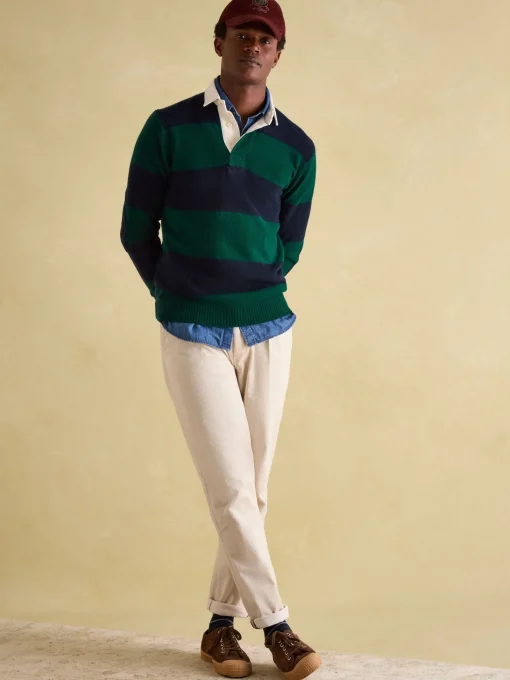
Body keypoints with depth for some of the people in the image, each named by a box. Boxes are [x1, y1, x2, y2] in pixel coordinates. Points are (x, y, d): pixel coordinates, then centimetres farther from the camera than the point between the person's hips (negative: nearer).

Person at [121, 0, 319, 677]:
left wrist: (240, 293, 8)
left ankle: (222, 622, 18)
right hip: (192, 337, -2)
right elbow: (138, 231, 6)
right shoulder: (168, 128, 2)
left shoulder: (296, 148, 7)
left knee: (252, 490, 5)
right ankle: (275, 623, 5)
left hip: (268, 333, 3)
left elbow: (287, 249, 13)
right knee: (231, 488, -6)